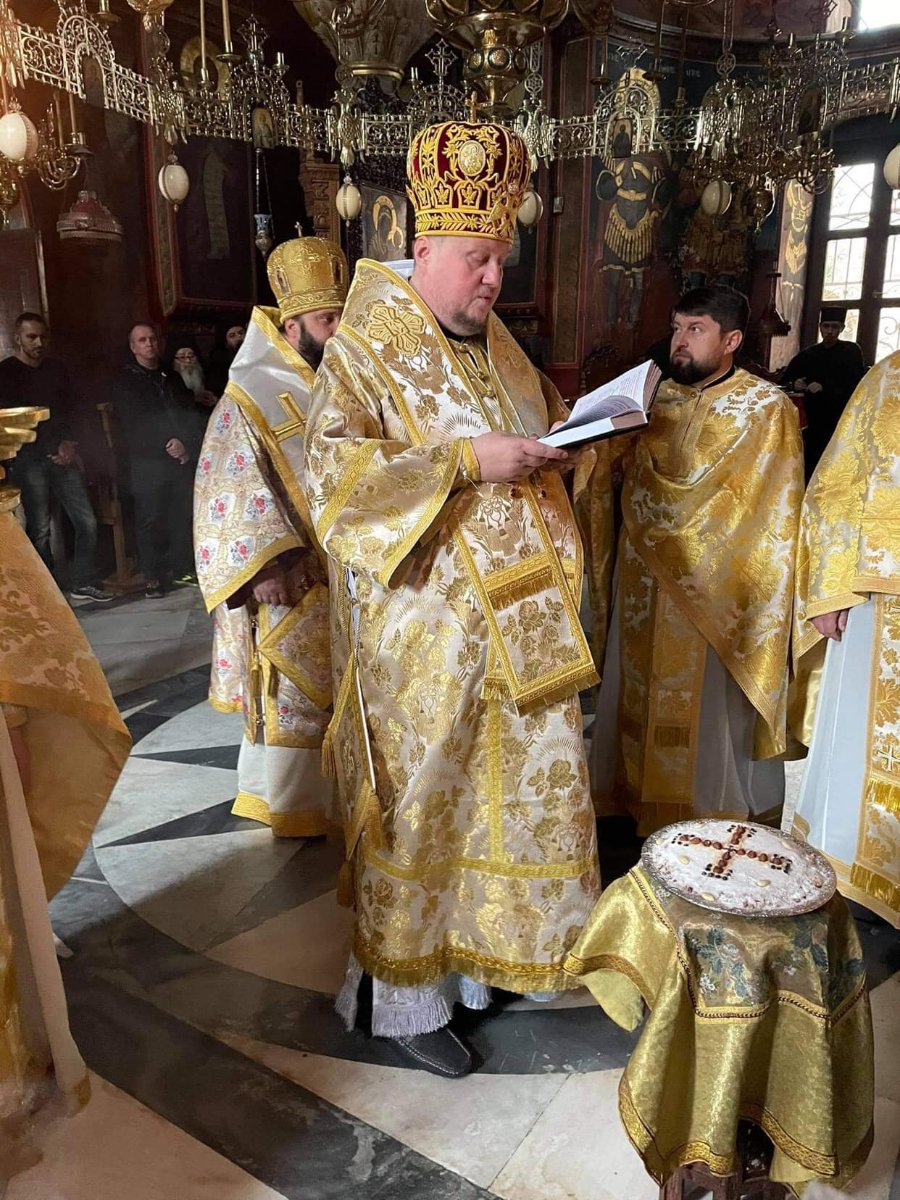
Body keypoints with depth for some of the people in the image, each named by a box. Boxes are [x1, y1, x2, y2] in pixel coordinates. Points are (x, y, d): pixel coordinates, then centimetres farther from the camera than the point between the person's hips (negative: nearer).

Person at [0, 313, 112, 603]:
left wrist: (69, 443, 1)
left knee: (87, 522, 1)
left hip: (61, 456, 4)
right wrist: (50, 450, -9)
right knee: (40, 530, -4)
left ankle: (84, 583, 14)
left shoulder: (57, 368, 14)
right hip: (28, 460, -4)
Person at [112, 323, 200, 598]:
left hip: (182, 459, 4)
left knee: (184, 515, -1)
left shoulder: (172, 378, 21)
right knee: (150, 520, -5)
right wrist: (168, 445, -12)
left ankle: (183, 567, 11)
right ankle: (153, 577, 1)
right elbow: (134, 426, -5)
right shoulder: (126, 382, 5)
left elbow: (188, 415, 16)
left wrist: (186, 446, -3)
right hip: (147, 464, -4)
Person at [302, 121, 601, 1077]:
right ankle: (406, 995, 24)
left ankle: (484, 946, 38)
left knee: (512, 782, 15)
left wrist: (567, 445, 2)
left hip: (515, 624, 8)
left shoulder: (496, 345, 14)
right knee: (418, 803, 4)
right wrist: (466, 460, -24)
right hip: (419, 630, -7)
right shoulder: (365, 349, -7)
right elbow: (333, 469, -19)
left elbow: (547, 429, 25)